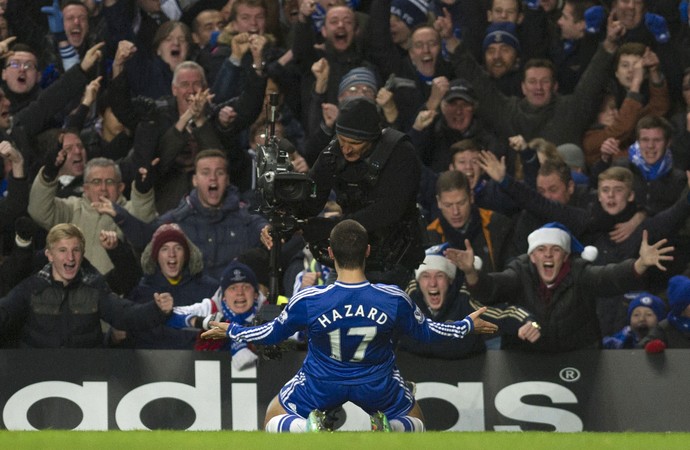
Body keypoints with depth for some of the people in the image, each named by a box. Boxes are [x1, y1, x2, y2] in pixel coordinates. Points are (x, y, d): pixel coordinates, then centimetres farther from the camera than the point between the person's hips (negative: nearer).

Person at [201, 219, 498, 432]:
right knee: (415, 422, 27)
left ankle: (309, 428, -12)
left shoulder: (307, 302, -24)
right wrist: (468, 326, 16)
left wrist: (231, 332, 13)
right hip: (376, 385, 1)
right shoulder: (394, 300, -21)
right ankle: (387, 430, -10)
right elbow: (425, 332, -3)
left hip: (322, 383, 0)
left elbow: (272, 334, -7)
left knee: (273, 420, 23)